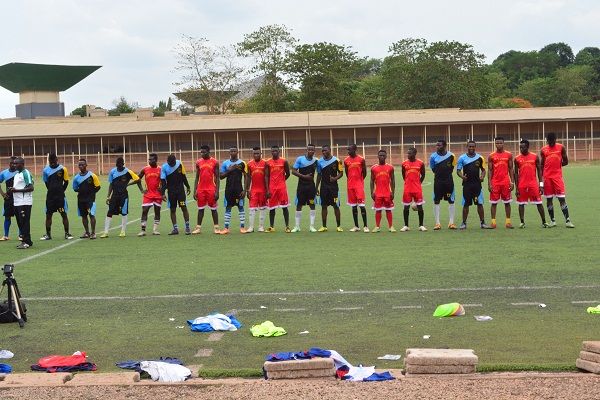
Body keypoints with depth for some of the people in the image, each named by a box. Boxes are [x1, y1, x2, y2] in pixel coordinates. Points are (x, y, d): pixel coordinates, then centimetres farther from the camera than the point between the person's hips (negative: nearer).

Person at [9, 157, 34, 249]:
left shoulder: (26, 173, -11)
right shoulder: (16, 174, 18)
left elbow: (31, 188, -18)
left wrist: (16, 190, -19)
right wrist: (12, 190, 4)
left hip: (25, 202, -9)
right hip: (17, 202, 9)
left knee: (24, 223, -7)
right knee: (20, 223, 11)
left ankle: (26, 242, -3)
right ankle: (27, 241, 18)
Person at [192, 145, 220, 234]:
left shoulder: (215, 162, -2)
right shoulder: (198, 162, 7)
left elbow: (217, 178, -2)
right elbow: (197, 178, 9)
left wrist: (217, 191, -9)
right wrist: (195, 191, 3)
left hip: (211, 189, -3)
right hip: (201, 189, 3)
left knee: (213, 209, 2)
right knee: (200, 209, 6)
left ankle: (216, 227, 8)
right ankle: (198, 227, 10)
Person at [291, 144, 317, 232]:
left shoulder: (316, 161, 4)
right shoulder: (300, 159, -4)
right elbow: (293, 171, -6)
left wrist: (317, 187, 5)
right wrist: (304, 176, -16)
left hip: (311, 185, 2)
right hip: (301, 185, -2)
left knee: (312, 205, 0)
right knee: (299, 205, 2)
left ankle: (312, 226, 7)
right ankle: (297, 226, 9)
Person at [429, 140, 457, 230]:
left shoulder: (451, 155, -4)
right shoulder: (433, 156, -3)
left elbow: (452, 167, 11)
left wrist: (447, 173, 6)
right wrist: (440, 174, 8)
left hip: (449, 181, 0)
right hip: (438, 181, 0)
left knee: (451, 201, 3)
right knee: (436, 201, -1)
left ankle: (451, 222, 10)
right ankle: (437, 223, 5)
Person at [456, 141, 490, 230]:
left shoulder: (479, 158, 5)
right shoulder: (462, 158, 2)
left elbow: (483, 170, 12)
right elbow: (458, 170, 4)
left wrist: (482, 176, -8)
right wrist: (462, 176, -17)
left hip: (477, 183, 1)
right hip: (467, 184, -1)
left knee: (480, 204, -1)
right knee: (466, 204, 2)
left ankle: (482, 222, 6)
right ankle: (464, 223, 10)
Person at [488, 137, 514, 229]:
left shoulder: (508, 155, 5)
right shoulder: (491, 156, 3)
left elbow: (511, 169, 6)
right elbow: (490, 170, 3)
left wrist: (512, 182, -1)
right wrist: (489, 183, -4)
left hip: (506, 182, 1)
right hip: (495, 182, -1)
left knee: (507, 202, 4)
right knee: (494, 202, 0)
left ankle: (508, 221, 10)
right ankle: (493, 222, 5)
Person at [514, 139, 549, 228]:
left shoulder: (535, 157, 1)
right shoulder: (517, 158, 3)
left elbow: (539, 170, 4)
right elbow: (516, 173, 6)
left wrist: (541, 184, -2)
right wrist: (516, 187, 1)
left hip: (533, 183, -1)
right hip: (522, 184, 1)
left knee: (539, 203, -1)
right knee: (521, 203, 3)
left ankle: (544, 222, 5)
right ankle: (522, 222, 12)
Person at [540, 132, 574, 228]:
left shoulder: (561, 147, 2)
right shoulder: (543, 150, 6)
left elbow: (566, 162, 7)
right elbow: (542, 165, 9)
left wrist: (558, 165, -3)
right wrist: (541, 178, 4)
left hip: (557, 176, -2)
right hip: (547, 177, 2)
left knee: (561, 198, -7)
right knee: (549, 199, 4)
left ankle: (568, 220, -8)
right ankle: (552, 220, 12)